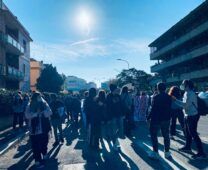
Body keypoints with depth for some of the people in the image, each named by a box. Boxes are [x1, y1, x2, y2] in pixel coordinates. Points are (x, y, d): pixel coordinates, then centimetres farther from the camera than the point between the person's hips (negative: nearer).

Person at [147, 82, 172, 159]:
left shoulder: (156, 97, -16)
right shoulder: (169, 97, 4)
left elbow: (153, 109, -19)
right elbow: (169, 108, 9)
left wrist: (148, 117, -11)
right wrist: (168, 117, 18)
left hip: (156, 119, -6)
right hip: (166, 119, 6)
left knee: (154, 135, 5)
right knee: (166, 136, 14)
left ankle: (155, 153, 7)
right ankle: (167, 152, 21)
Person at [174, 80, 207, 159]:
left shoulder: (190, 93, -20)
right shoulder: (186, 93, 11)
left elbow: (186, 104, -28)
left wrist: (175, 100, -22)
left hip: (192, 116, -10)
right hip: (188, 116, 10)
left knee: (193, 134, -6)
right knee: (188, 132, 20)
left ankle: (201, 153, 2)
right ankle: (187, 147, 35)